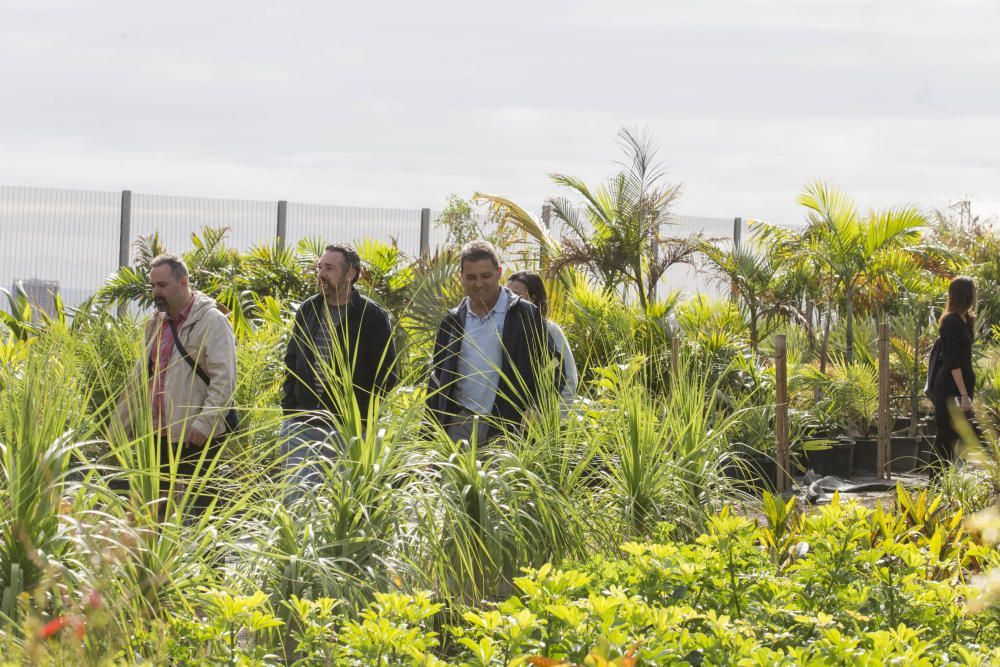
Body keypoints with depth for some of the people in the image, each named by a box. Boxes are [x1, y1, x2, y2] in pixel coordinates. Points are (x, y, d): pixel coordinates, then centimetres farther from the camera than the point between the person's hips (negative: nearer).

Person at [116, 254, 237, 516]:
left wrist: (204, 423, -23)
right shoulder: (157, 323, 18)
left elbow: (224, 380, -14)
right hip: (159, 437, 7)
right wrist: (119, 428, 20)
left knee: (196, 513, -7)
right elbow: (141, 378, 24)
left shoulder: (212, 321, -6)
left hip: (196, 438, -7)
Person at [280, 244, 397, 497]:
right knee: (297, 496, -3)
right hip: (301, 425, 4)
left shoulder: (372, 317, -5)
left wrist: (358, 414, -9)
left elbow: (386, 376, -3)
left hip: (347, 429, -4)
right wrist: (288, 408, 8)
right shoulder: (308, 310, 10)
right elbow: (291, 362, 20)